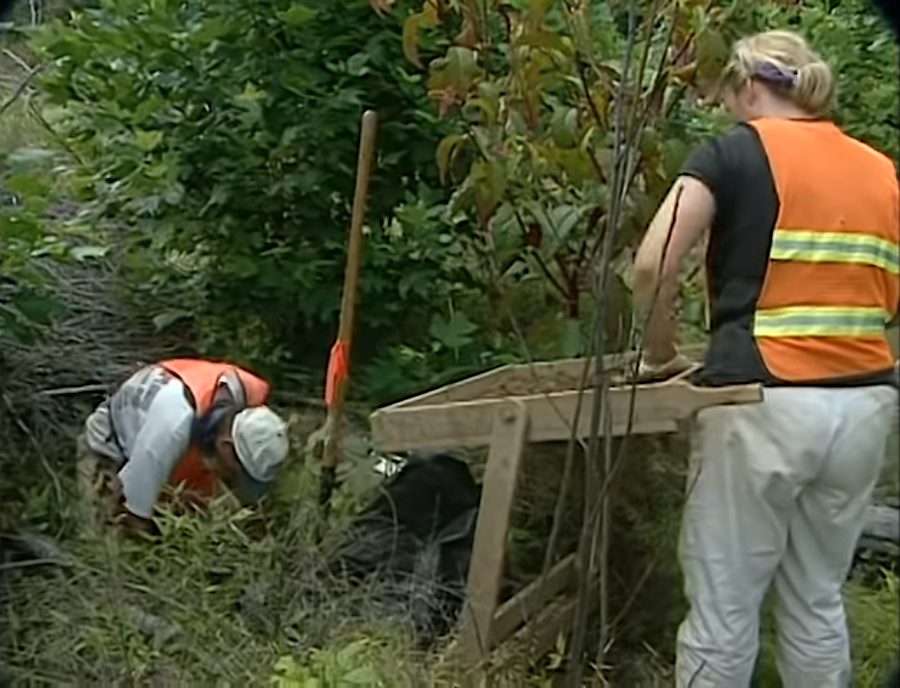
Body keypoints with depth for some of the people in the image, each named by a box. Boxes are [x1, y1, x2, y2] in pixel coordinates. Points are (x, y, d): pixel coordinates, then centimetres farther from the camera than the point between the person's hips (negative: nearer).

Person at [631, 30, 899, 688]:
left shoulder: (735, 151, -1)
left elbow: (654, 265, -11)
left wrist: (660, 354, 3)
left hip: (765, 402, -5)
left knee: (724, 607, 5)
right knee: (818, 601, 17)